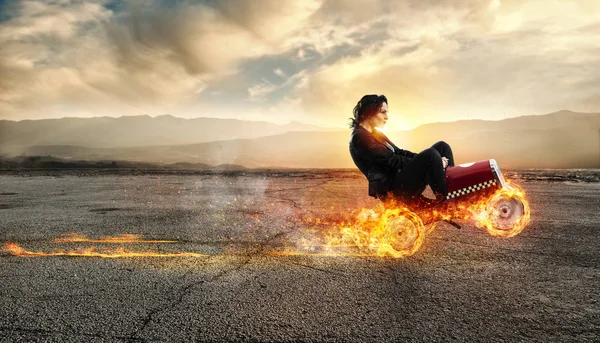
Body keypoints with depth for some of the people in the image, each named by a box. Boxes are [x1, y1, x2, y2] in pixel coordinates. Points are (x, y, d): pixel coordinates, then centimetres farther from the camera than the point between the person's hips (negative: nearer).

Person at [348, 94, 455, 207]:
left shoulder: (375, 133, 21)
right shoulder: (359, 137, -10)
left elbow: (399, 152, 15)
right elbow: (391, 161, -15)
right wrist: (429, 161, -13)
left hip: (401, 178, 10)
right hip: (392, 188, -10)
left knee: (442, 146, 2)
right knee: (431, 154, -26)